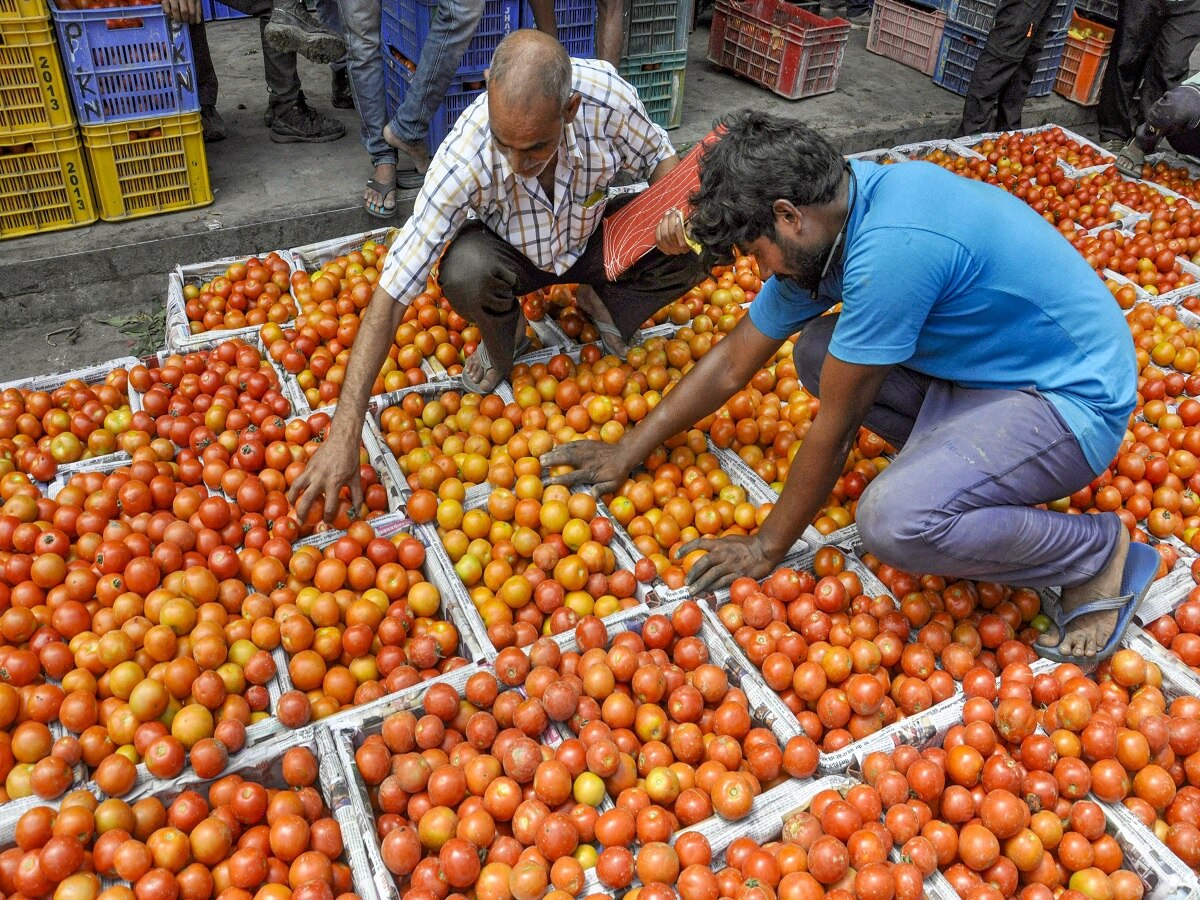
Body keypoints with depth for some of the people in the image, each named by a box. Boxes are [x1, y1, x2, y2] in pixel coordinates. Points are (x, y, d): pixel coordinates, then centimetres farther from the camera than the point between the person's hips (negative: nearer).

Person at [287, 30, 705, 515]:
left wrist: (676, 209, -32)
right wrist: (344, 433, -43)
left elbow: (659, 157, -7)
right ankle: (504, 338, 0)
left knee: (691, 252, -24)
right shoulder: (464, 156, -37)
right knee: (463, 272, -37)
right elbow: (392, 292, -37)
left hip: (591, 239, 2)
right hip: (510, 252, -2)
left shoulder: (608, 97, -32)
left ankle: (603, 305, 8)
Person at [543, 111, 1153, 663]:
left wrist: (765, 549, -9)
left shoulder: (889, 249, -31)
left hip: (1073, 399, -9)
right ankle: (966, 464, 8)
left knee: (892, 520, -30)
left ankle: (1101, 555, -5)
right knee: (818, 351, 3)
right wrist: (628, 452, 10)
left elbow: (835, 429, -22)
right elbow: (733, 362, 6)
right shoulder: (820, 226, -2)